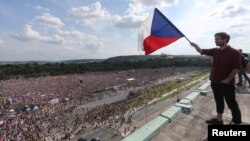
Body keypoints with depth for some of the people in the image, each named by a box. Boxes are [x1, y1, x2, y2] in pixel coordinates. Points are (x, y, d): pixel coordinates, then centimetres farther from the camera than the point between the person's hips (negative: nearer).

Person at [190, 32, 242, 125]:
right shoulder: (215, 51, 7)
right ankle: (219, 119, 31)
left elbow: (237, 68, -14)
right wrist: (195, 45, -9)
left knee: (231, 103, 6)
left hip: (227, 83, -7)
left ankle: (236, 122, 21)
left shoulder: (234, 52, -12)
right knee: (219, 101, 17)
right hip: (215, 82, 7)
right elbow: (201, 51, 8)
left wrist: (228, 79, -16)